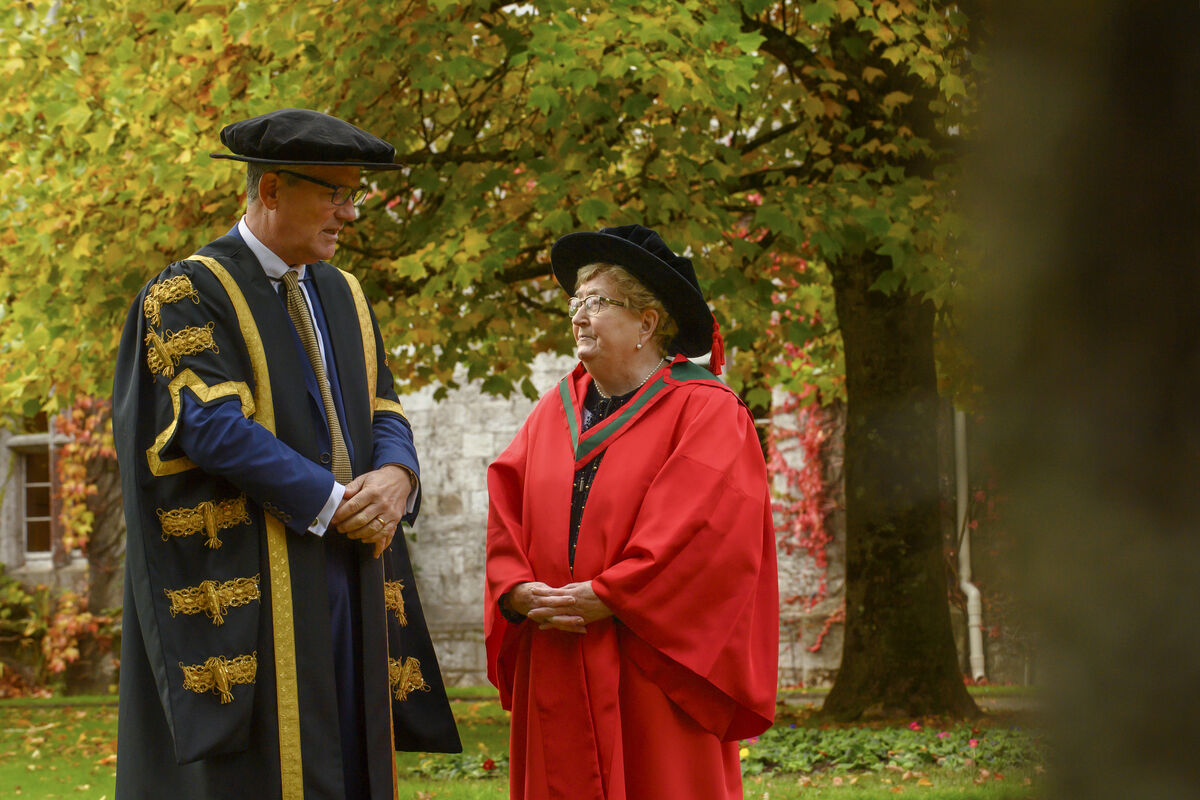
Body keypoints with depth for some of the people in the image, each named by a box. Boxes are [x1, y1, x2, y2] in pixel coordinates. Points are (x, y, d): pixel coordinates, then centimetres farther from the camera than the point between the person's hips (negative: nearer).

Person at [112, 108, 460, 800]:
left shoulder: (343, 295, 17)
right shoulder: (190, 295, -5)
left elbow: (385, 412, 13)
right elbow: (214, 427, -16)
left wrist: (397, 476, -11)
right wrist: (333, 502, -17)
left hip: (351, 585, 7)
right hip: (252, 592, -6)